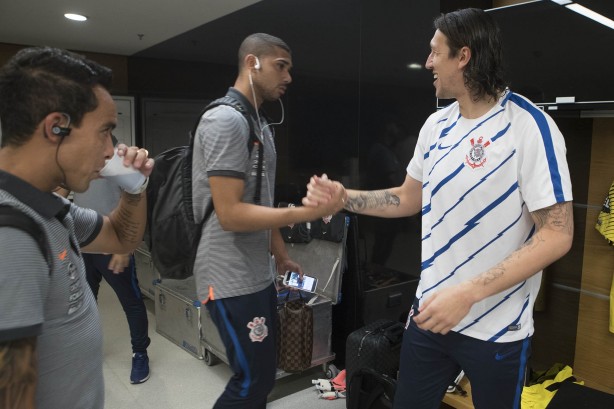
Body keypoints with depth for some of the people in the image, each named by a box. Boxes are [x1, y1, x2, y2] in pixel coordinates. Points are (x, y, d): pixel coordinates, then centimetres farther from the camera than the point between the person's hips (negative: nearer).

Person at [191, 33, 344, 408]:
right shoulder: (226, 120, -17)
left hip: (258, 273, 9)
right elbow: (231, 214, -24)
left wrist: (282, 256, 17)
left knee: (261, 375, 19)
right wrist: (308, 211, -26)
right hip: (232, 278, -9)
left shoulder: (259, 122, 12)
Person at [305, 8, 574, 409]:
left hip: (496, 328, -5)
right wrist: (343, 197, 2)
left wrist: (468, 293, -26)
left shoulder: (529, 126, -16)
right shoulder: (436, 125, 4)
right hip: (431, 310, 6)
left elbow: (557, 235, -19)